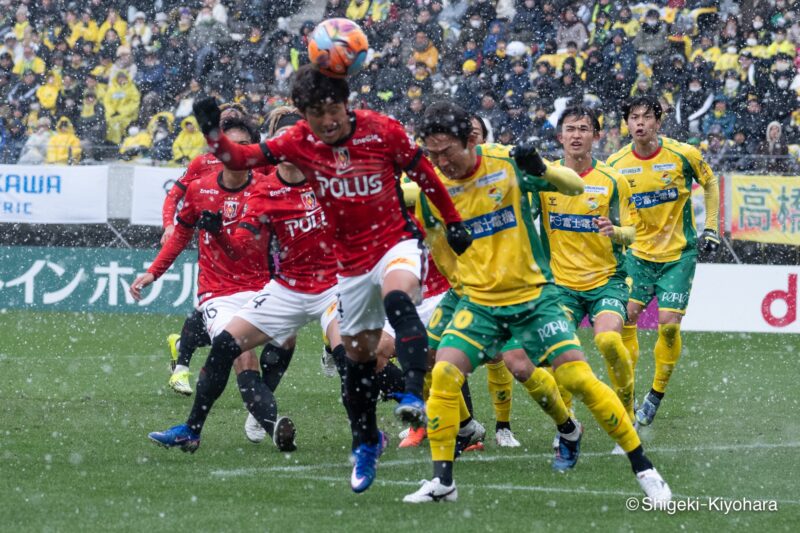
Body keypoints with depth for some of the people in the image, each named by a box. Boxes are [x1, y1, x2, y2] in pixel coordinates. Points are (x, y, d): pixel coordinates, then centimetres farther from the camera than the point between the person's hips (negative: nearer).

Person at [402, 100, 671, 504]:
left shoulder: (507, 163, -11)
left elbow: (575, 186, -8)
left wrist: (541, 170, -27)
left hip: (533, 295, -2)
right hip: (478, 303, 2)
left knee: (577, 377, -10)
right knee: (444, 373, -18)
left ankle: (643, 469, 2)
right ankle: (442, 481, -7)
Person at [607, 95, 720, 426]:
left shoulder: (683, 155, -11)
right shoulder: (615, 165, -6)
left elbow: (710, 184, 7)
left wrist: (710, 229, 4)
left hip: (679, 253, -2)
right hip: (639, 253, 2)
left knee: (669, 324, -9)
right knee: (626, 316, -9)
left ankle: (657, 395, 10)